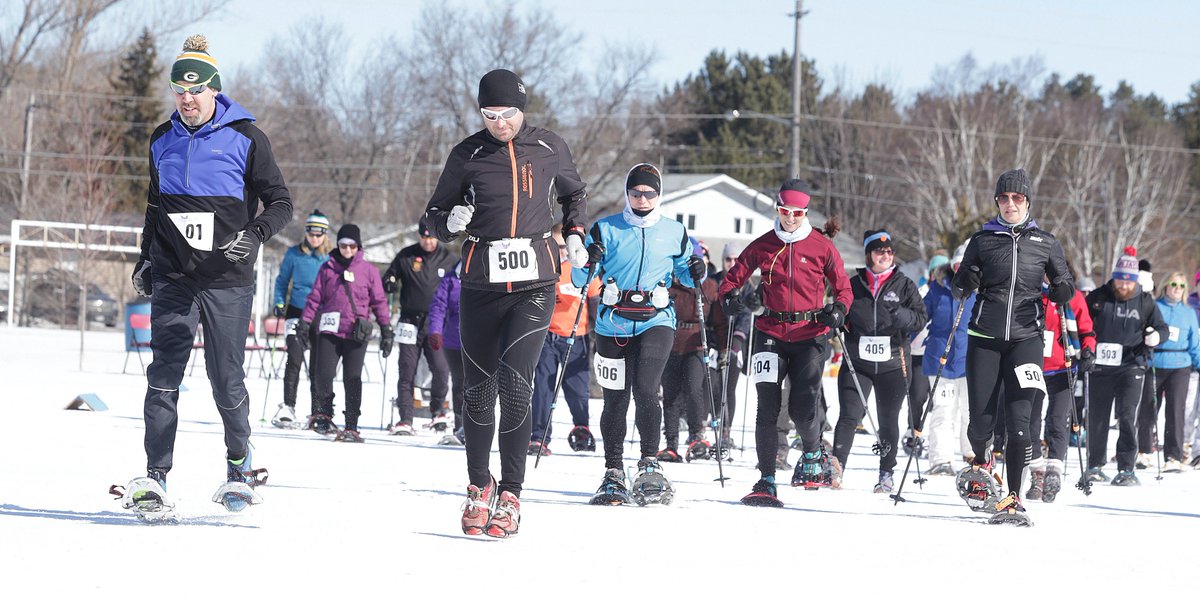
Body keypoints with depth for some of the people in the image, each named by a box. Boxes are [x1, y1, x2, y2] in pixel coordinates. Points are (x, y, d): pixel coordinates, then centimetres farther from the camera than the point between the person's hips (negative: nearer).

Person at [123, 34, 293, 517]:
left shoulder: (245, 139, -2)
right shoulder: (163, 141, 12)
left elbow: (280, 204, -2)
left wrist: (253, 235, -19)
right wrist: (145, 259, 18)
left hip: (227, 282, -3)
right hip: (173, 278, 3)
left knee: (226, 381, -1)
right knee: (164, 375, -8)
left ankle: (239, 463, 22)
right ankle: (155, 475, -10)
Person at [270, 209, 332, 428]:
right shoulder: (294, 254, 1)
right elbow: (282, 280, 11)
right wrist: (279, 303, 0)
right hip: (297, 312, -1)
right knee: (295, 359, -12)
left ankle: (318, 411, 11)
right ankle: (288, 407, -10)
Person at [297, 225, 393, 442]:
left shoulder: (368, 271, 7)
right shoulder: (328, 269, 11)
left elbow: (379, 302, 9)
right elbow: (315, 297, 12)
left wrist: (386, 330, 5)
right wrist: (304, 322, 5)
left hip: (356, 333, -1)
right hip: (329, 329, 1)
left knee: (352, 379, -3)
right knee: (323, 375, -9)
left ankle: (351, 426, 2)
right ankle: (324, 412, 18)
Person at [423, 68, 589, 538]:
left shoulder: (550, 149, 4)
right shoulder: (468, 155, 2)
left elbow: (574, 194, 25)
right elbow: (435, 215, 10)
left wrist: (575, 235, 9)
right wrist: (452, 222, -12)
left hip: (534, 284, -1)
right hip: (482, 284, 1)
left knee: (514, 384, -16)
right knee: (478, 392, 5)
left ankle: (510, 496, -10)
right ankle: (479, 486, 26)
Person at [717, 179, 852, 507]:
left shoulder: (822, 246, 2)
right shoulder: (762, 245, 6)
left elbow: (843, 287, 9)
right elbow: (733, 278, 12)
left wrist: (838, 309, -12)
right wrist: (730, 297, -10)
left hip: (810, 336, -2)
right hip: (771, 335, 2)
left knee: (803, 408, -11)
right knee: (767, 408, -6)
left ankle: (813, 454, 22)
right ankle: (766, 481, 1)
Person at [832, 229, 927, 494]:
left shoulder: (904, 285, 6)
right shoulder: (853, 285, 9)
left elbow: (921, 318, 2)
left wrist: (903, 316, -18)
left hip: (892, 365, 0)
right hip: (857, 362, 0)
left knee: (888, 420, 7)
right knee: (850, 415, -11)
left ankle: (886, 472, 17)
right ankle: (836, 465, -12)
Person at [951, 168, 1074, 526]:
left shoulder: (1045, 242, 7)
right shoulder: (983, 240, 7)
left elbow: (1064, 283, 15)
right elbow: (962, 285, 10)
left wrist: (1062, 291, -8)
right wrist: (964, 283, -14)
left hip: (1025, 336, -1)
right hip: (985, 335, 1)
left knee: (1018, 419, -13)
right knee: (981, 419, -1)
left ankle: (1013, 499, -10)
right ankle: (980, 464, 33)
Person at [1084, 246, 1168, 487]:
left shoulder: (1145, 302, 5)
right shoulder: (1098, 298, 4)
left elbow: (1161, 327, 10)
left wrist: (1156, 336, -12)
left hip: (1131, 367, -1)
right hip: (1100, 366, 2)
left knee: (1128, 415, -13)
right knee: (1097, 417, 8)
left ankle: (1126, 469, -11)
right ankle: (1095, 465, 24)